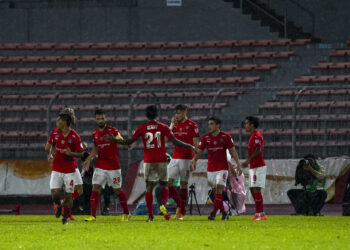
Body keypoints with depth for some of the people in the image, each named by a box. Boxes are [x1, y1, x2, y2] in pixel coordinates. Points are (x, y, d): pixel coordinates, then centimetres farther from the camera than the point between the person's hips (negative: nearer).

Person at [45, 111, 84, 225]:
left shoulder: (75, 137, -13)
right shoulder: (55, 132, -1)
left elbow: (80, 153, -6)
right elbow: (49, 145, 15)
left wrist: (71, 153, -26)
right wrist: (49, 155, -4)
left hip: (69, 170, -3)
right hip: (56, 169, 3)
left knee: (68, 195, 0)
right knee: (54, 192, -11)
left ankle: (65, 217, 17)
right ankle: (58, 205, 22)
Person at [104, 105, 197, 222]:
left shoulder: (141, 128, 0)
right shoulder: (163, 127, -1)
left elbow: (129, 142, 1)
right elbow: (175, 142, -5)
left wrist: (113, 140, 14)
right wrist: (190, 146, 7)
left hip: (148, 161, 0)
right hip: (161, 161, 0)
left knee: (149, 188, 4)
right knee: (164, 185, 12)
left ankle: (150, 215, -3)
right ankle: (163, 204, -17)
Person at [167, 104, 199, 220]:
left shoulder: (192, 125, -4)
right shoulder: (175, 124, 12)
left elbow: (196, 144, -5)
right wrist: (171, 125, -5)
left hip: (186, 158, -5)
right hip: (175, 157, 5)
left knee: (183, 184, -1)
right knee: (168, 182, -5)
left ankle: (181, 212, 4)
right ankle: (179, 204, 11)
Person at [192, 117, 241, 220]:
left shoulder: (226, 136, -3)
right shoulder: (205, 137, 4)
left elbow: (233, 151, 0)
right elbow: (199, 151, 1)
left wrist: (238, 164, -5)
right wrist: (194, 161, -15)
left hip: (222, 168, -4)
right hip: (210, 168, 4)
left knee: (219, 188, -17)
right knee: (215, 190, 6)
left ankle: (214, 212, -21)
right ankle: (224, 213, 17)